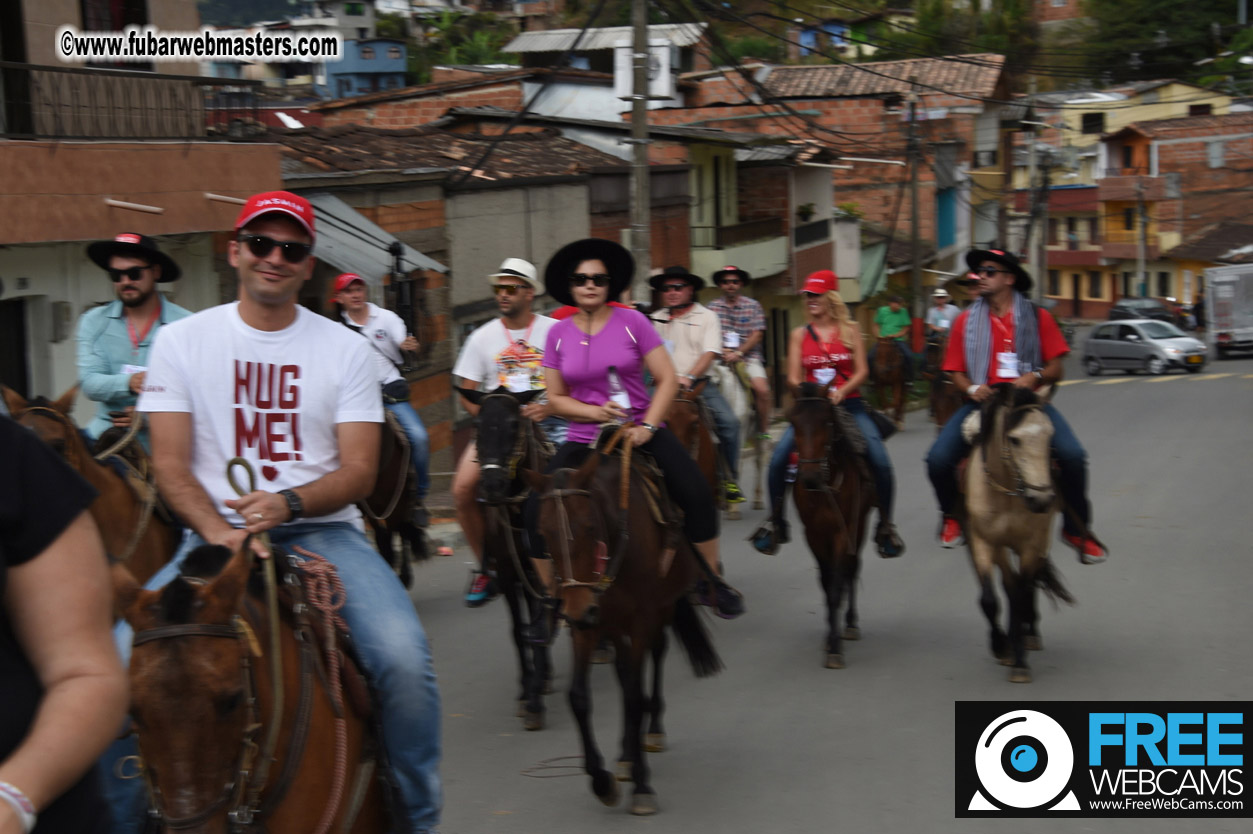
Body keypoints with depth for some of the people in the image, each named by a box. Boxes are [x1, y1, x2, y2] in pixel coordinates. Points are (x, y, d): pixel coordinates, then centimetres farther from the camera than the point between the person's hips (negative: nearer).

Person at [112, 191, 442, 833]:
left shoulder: (345, 350, 6)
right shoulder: (181, 341, 6)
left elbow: (359, 471, 0)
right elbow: (171, 464, 0)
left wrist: (287, 503, -20)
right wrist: (220, 532, -18)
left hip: (323, 529, 0)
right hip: (216, 533, 0)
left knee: (404, 658, -25)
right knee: (125, 653, -26)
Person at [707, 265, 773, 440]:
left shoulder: (753, 306, 8)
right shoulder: (713, 306, 10)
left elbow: (757, 335, 0)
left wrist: (738, 353, -13)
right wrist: (721, 350, -15)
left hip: (747, 355, -1)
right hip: (721, 357, 1)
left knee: (762, 389, -23)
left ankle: (763, 431, -7)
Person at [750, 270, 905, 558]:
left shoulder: (850, 330, 6)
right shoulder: (799, 335, 10)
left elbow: (862, 371, -1)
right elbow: (793, 377, 5)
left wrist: (841, 391, -18)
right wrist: (800, 387, -19)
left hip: (848, 404, -1)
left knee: (880, 461, -19)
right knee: (778, 457, -20)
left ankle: (885, 526, 1)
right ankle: (776, 523, -1)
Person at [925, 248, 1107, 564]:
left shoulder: (1038, 317, 5)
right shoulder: (966, 321, 8)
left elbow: (1056, 369, 4)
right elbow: (956, 371, 9)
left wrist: (1035, 377, -17)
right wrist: (971, 388, -13)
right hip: (982, 401, 1)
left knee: (1073, 455, -24)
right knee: (938, 459, -21)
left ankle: (1076, 527, 1)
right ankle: (952, 515, 12)